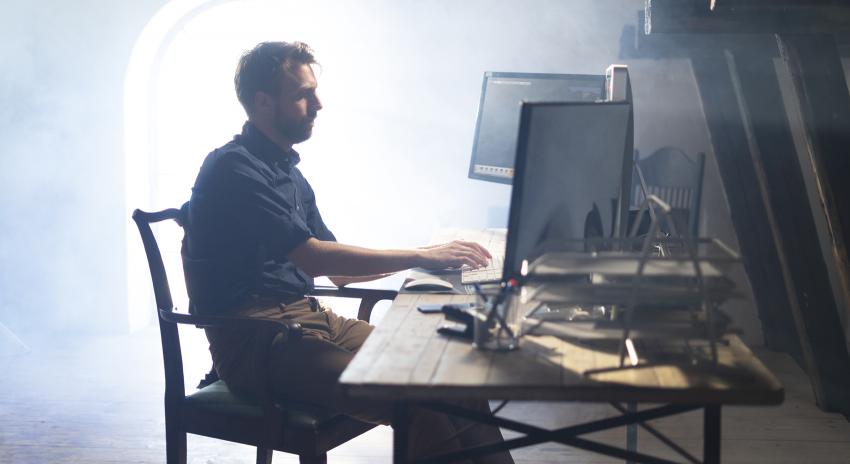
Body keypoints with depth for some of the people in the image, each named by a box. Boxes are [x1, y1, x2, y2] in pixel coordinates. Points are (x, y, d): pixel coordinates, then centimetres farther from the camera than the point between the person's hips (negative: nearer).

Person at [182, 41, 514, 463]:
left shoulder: (288, 173, 20)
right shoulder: (233, 168, -9)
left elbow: (338, 271, 20)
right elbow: (313, 256, -18)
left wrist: (428, 255, 10)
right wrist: (418, 257, -15)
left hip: (308, 319, 9)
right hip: (255, 343, -9)